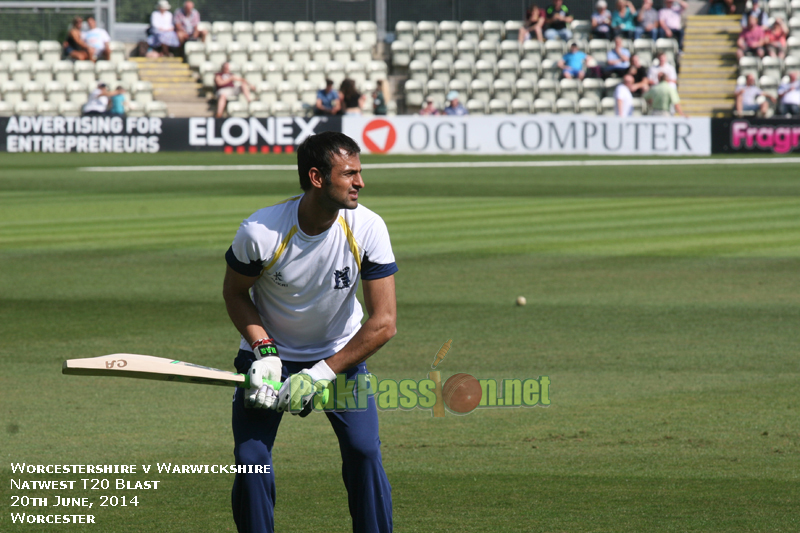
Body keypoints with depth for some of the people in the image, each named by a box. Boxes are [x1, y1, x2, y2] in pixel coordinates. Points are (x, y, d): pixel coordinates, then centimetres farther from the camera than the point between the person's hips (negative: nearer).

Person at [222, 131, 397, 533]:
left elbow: (384, 322, -20)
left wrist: (320, 374, -23)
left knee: (364, 452, -15)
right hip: (270, 352, -1)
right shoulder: (260, 232, -25)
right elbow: (234, 293, -5)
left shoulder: (367, 229, -22)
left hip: (340, 353, 1)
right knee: (251, 461, -12)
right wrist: (264, 350, -20)